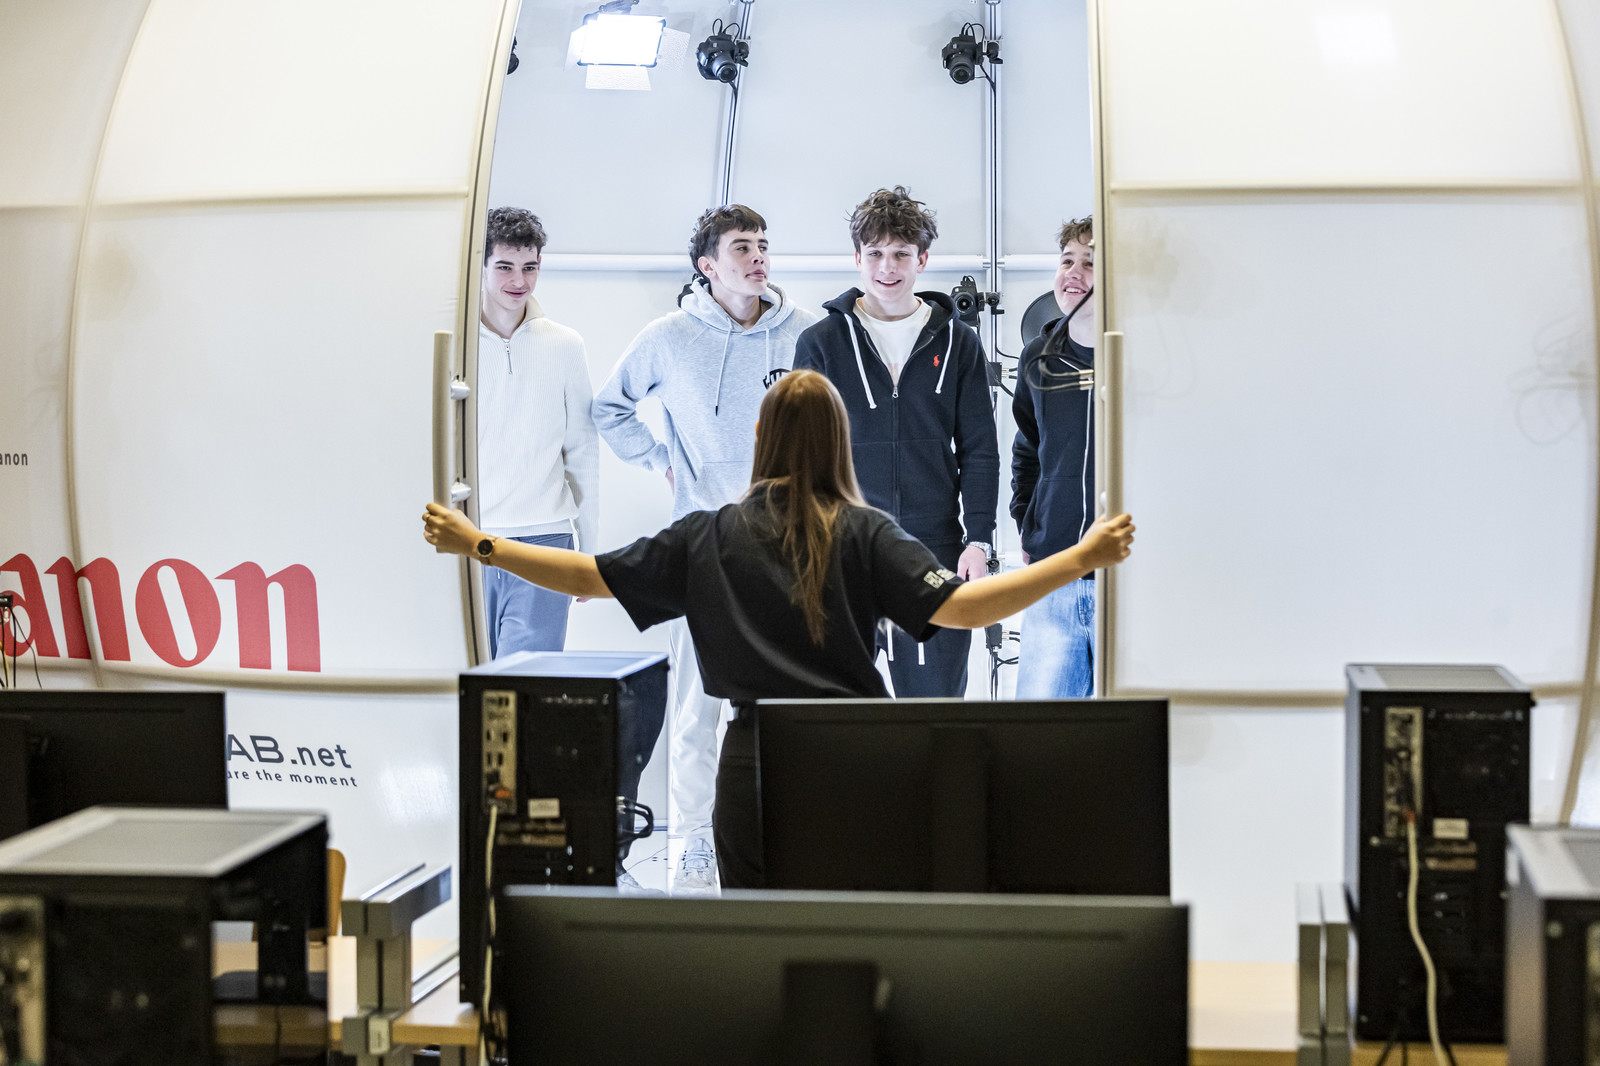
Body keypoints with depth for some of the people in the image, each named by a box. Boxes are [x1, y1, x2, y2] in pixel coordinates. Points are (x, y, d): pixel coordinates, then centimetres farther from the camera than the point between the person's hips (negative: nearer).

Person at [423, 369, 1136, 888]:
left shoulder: (710, 536, 3)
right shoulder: (865, 534, -2)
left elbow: (589, 576, 3)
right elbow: (959, 607, -14)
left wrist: (476, 544, 13)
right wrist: (1083, 558, -12)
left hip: (752, 763, 1)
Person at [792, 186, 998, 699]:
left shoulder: (957, 343, 7)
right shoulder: (821, 343, 4)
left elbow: (979, 450, 8)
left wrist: (978, 540, -1)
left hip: (935, 557, 1)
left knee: (937, 695, 4)